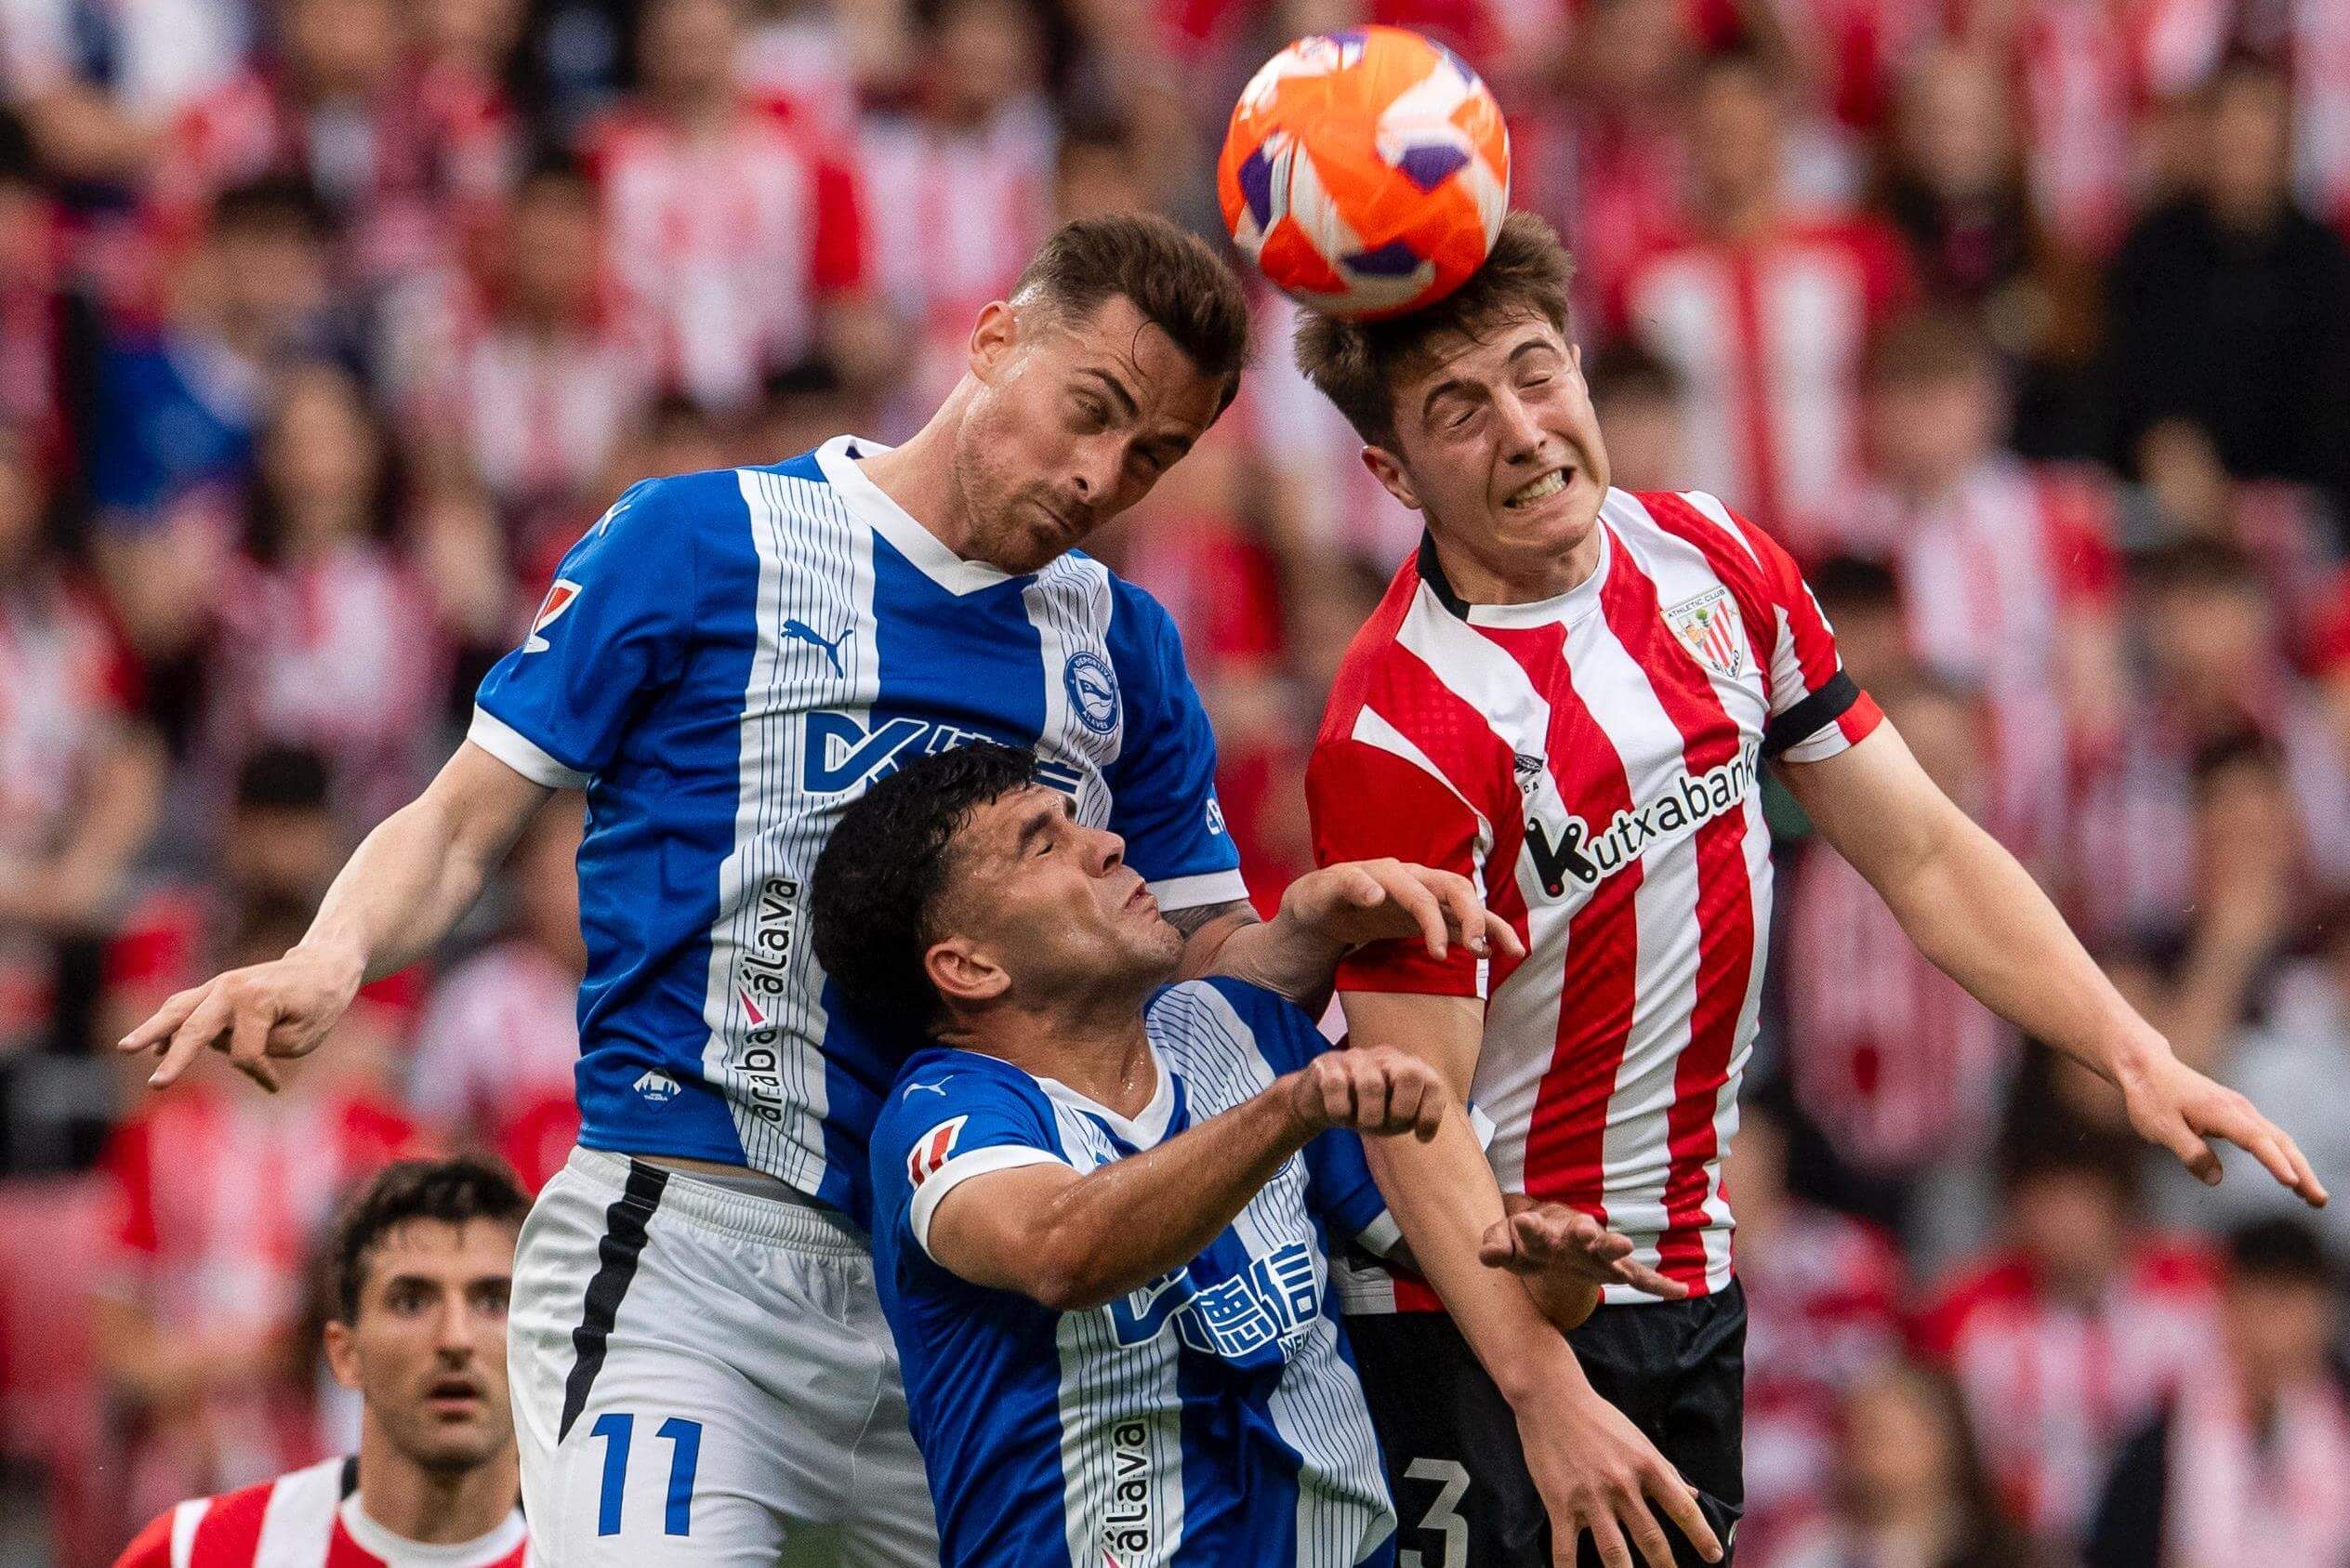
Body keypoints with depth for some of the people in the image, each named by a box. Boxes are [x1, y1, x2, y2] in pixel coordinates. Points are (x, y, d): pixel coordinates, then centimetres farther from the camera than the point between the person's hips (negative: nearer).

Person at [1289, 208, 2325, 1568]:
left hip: (1695, 1276, 6)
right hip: (1481, 1309, -6)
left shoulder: (1720, 571, 1)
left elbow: (1924, 856, 8)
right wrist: (1548, 1396, -29)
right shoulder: (1401, 735, -19)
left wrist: (2136, 1057, -4)